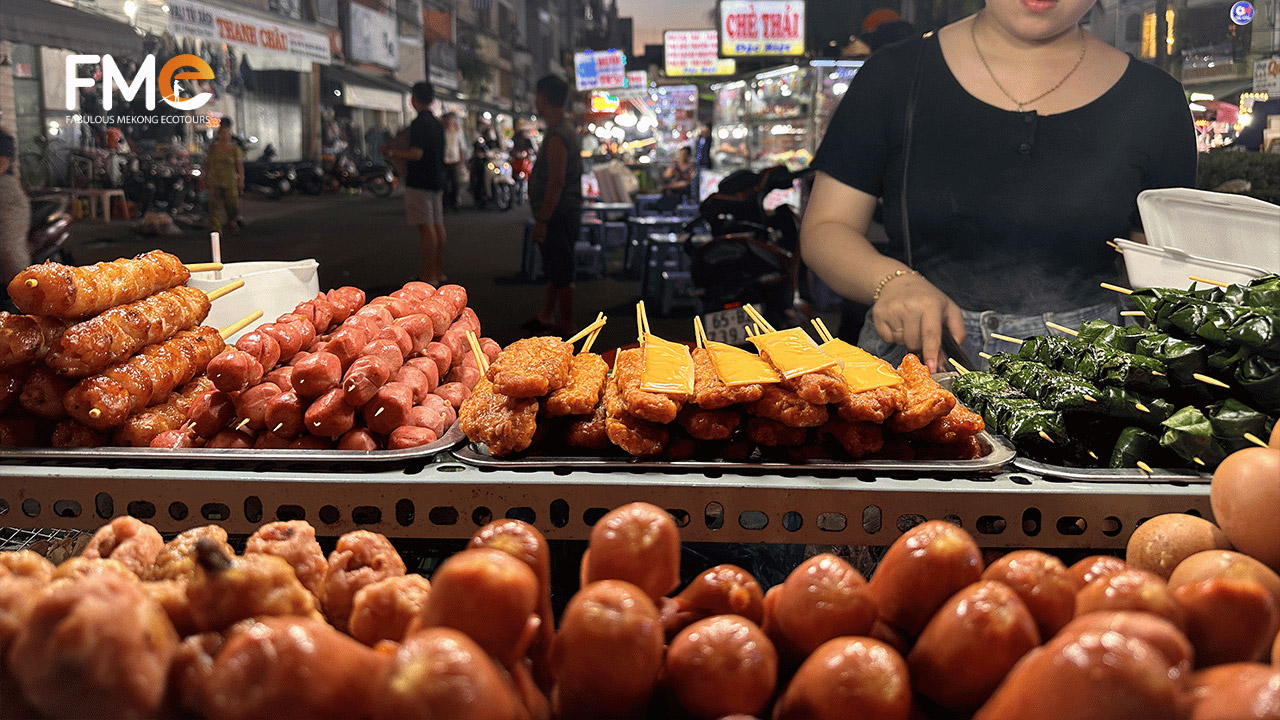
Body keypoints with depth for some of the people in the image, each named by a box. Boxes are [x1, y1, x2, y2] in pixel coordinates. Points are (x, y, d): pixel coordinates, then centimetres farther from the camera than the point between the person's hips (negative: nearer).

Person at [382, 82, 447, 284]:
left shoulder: (419, 123, -14)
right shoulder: (437, 123, 14)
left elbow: (416, 153, -22)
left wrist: (392, 152, -9)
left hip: (419, 182, -9)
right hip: (436, 180, 9)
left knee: (426, 227, -9)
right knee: (437, 225, 11)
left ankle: (429, 275, -9)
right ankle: (439, 271, 17)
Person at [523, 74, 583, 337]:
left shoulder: (557, 137, -19)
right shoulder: (568, 130, 14)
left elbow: (556, 182, -25)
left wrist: (542, 220, -23)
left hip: (558, 216, -11)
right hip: (565, 214, 11)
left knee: (561, 274, -2)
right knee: (555, 269, 20)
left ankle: (566, 326, 6)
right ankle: (546, 316, 32)